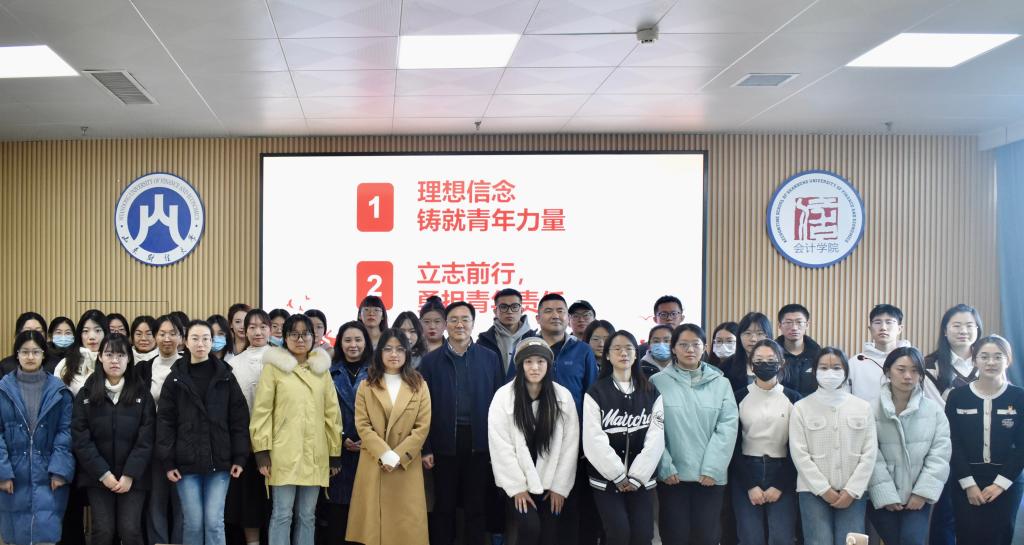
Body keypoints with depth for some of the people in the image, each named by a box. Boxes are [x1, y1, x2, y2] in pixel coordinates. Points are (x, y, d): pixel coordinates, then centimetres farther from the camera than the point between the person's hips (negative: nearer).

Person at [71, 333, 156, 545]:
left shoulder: (142, 393, 3)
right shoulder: (86, 394, 3)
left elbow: (146, 438, -3)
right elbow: (80, 438, -4)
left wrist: (130, 474, -13)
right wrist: (103, 473, -12)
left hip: (133, 476, 0)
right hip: (98, 476, 0)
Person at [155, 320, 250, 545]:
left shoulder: (225, 376, 6)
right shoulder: (176, 378, 4)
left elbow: (239, 419, 4)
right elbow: (165, 422, 2)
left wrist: (240, 457, -3)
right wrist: (167, 462, -5)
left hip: (219, 461, 0)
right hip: (187, 463, 0)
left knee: (214, 522, -3)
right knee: (193, 523, 1)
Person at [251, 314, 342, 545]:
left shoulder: (322, 368, 11)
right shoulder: (274, 367, -1)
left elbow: (332, 413, 11)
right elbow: (261, 411, -3)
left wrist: (335, 452, 8)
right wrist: (262, 451, -9)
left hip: (315, 454, 4)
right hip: (284, 454, -4)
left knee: (307, 515, 9)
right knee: (282, 514, -3)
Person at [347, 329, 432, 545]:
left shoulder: (419, 386, 6)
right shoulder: (366, 386, 7)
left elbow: (423, 427, -1)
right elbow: (362, 426, -1)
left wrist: (398, 456, -11)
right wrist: (384, 455, -13)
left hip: (407, 466, 0)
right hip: (374, 465, 0)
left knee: (407, 524, 0)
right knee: (373, 523, 1)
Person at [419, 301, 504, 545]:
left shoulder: (490, 358, 4)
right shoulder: (431, 360, 3)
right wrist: (425, 448, -6)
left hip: (479, 443, 0)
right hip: (445, 442, 0)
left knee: (476, 506, 8)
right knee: (444, 506, 9)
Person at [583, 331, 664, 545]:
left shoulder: (651, 393, 6)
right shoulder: (596, 393, -1)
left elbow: (655, 439, -3)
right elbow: (594, 440, -10)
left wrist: (636, 477, -11)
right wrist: (619, 476, -13)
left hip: (641, 479, 2)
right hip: (606, 478, -2)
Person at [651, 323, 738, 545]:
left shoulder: (721, 383, 7)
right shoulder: (658, 382, 2)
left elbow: (728, 427, 0)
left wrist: (711, 469, -9)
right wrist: (665, 467, -11)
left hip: (710, 476, 1)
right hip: (672, 475, -1)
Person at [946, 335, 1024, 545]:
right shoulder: (957, 396, 0)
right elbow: (953, 444, -2)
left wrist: (1000, 483, -10)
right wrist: (969, 484, -10)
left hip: (1007, 484, 0)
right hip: (966, 483, 0)